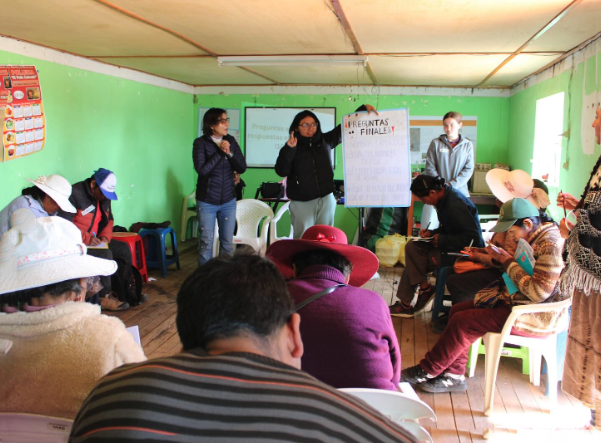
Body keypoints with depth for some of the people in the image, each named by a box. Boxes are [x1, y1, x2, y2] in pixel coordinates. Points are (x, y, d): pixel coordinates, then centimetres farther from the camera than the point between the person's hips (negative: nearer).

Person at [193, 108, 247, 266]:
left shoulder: (231, 141, 2)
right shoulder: (200, 143, -8)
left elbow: (242, 168, -1)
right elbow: (201, 169, -20)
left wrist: (229, 153, -16)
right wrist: (220, 152, -18)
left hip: (228, 200, 3)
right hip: (207, 201, -3)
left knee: (227, 243, 10)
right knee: (206, 242, 4)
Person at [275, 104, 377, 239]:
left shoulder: (325, 140, 7)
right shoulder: (292, 147, -2)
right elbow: (281, 171, -11)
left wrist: (364, 108, 7)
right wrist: (289, 149, -22)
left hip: (326, 199, 3)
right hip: (302, 202, -3)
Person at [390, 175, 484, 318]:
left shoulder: (455, 205, -25)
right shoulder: (444, 198, 5)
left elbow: (473, 236, -26)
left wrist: (442, 240, -20)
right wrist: (432, 233, 1)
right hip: (452, 245, 10)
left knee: (416, 259, -14)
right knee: (412, 247, -1)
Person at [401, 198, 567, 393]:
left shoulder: (550, 245, -22)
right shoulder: (536, 238, 9)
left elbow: (537, 293, -27)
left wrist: (509, 262, -19)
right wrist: (501, 258, -1)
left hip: (538, 317, -10)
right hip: (518, 301, 11)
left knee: (463, 322, -16)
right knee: (458, 310, 2)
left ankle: (427, 371, 1)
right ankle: (453, 376, 2)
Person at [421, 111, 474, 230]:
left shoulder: (467, 145, 7)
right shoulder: (435, 143, 5)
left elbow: (468, 169, 0)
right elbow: (430, 167, 1)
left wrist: (451, 185, -10)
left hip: (459, 191, 1)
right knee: (429, 224, -8)